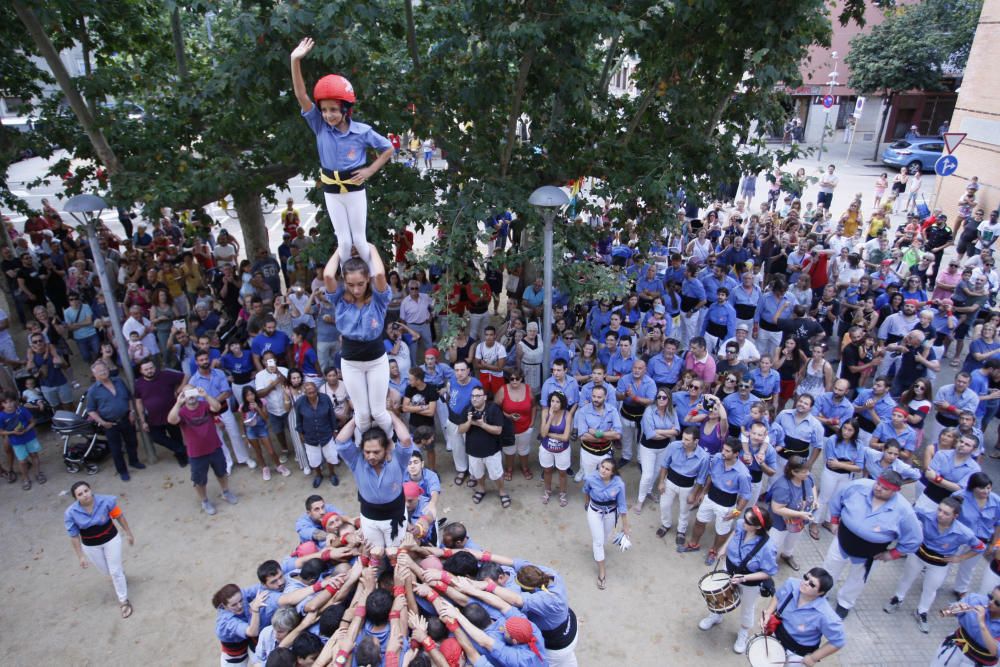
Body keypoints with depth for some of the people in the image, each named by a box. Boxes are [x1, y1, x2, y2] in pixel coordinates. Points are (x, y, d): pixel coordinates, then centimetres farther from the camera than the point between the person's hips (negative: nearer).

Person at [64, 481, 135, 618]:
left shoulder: (105, 501, -26)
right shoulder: (71, 513, -22)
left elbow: (119, 516, -10)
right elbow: (74, 536, -10)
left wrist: (128, 533, -2)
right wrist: (80, 556, -6)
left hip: (111, 539, -2)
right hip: (90, 546, 2)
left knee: (115, 571, 4)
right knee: (106, 570, 21)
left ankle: (124, 601, 24)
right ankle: (120, 573, 58)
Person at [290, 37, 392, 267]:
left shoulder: (362, 131, -13)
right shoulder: (320, 126, -9)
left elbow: (388, 148, 0)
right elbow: (301, 96, -19)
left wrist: (370, 171, -8)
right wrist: (295, 61, -30)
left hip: (355, 191, -2)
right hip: (331, 193, 2)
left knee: (359, 240, 7)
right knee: (344, 242, 8)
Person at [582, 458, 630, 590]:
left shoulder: (619, 484, -31)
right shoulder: (591, 478, -30)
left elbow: (622, 505, -17)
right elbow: (585, 491, -5)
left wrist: (625, 526, -9)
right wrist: (586, 502, 14)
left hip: (611, 513, 1)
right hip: (594, 512, -1)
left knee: (605, 537, 25)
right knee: (598, 541, 3)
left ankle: (598, 552, 59)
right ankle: (602, 572, 22)